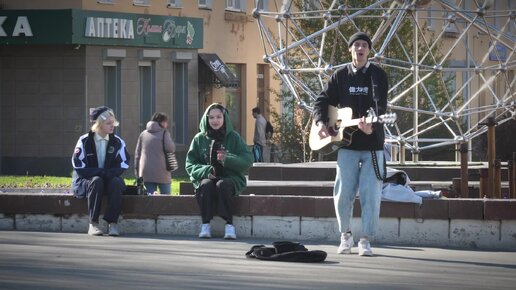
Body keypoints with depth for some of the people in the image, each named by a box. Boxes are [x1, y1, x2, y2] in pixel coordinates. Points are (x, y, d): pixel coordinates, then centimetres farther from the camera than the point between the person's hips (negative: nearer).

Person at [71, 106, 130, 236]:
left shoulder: (118, 142, 1)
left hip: (110, 180, 2)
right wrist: (100, 172, -20)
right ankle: (93, 224, -34)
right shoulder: (84, 141, -7)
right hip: (85, 181, -2)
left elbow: (122, 167, -4)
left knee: (116, 182, -31)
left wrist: (106, 173, -20)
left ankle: (112, 223, -31)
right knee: (96, 181, -36)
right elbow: (80, 168, -12)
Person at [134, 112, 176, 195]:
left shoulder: (143, 134, 14)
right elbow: (170, 148, -14)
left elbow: (137, 153, 13)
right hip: (161, 173, -4)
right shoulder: (164, 132, -1)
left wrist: (137, 170, 16)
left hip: (146, 173, 4)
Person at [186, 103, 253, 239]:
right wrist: (206, 171, -14)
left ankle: (229, 225, -34)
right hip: (206, 177, 1)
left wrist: (228, 159, -21)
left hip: (231, 178, -1)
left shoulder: (234, 138, 5)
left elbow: (248, 160, -3)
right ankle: (205, 225, -29)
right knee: (205, 185, -34)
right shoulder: (199, 139, 9)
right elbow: (190, 165, 5)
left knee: (222, 185, -36)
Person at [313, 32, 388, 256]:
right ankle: (345, 236, 16)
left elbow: (380, 104, -14)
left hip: (372, 144, -2)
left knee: (371, 194, -5)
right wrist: (321, 123, -9)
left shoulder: (377, 75, -1)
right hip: (347, 143, 2)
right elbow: (322, 100, 10)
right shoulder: (341, 76, 7)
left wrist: (372, 126, -33)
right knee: (343, 193, -2)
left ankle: (365, 240, 4)